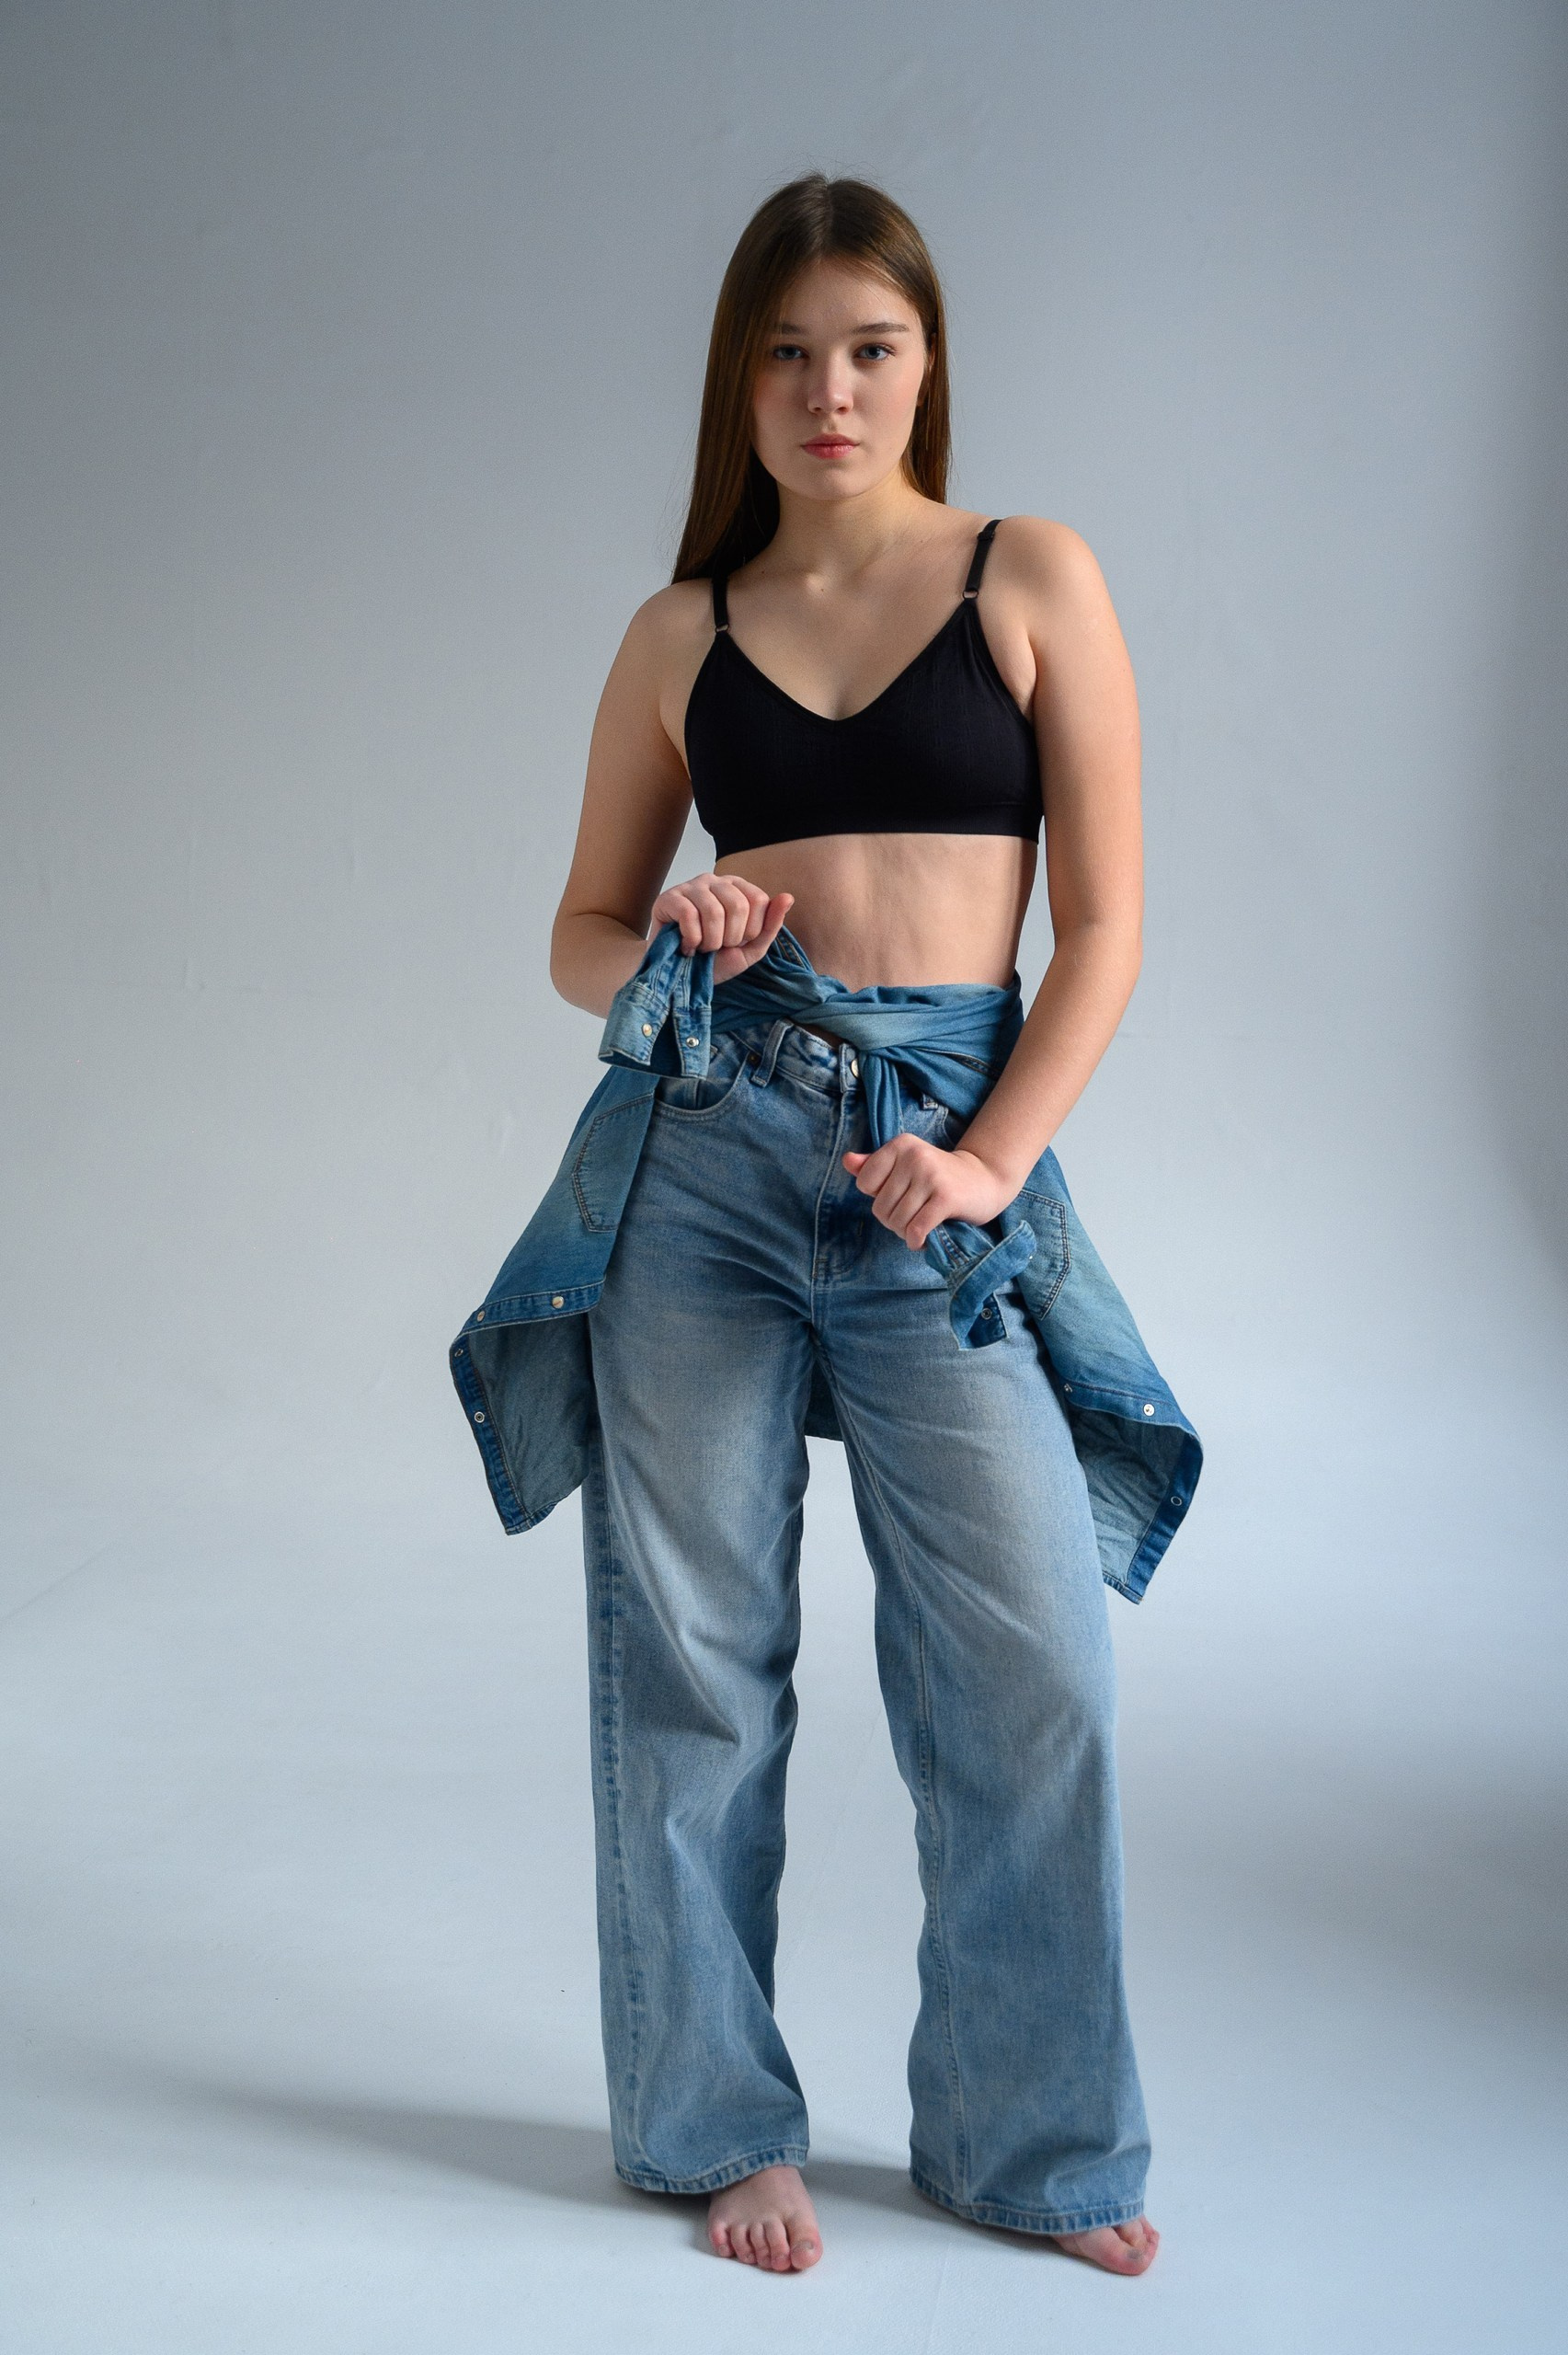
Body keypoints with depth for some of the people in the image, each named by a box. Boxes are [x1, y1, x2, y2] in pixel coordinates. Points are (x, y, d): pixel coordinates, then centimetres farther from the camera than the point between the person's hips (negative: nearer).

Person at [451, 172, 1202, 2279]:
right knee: (694, 1647, 6)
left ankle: (1035, 2137, 19)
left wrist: (991, 1159, -11)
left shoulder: (1033, 581, 6)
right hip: (696, 1139, 2)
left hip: (943, 1149, -1)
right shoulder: (680, 634, 11)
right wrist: (666, 948, -6)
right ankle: (724, 2124, 24)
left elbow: (1104, 924, 1)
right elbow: (582, 933, 17)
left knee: (1034, 1661, -3)